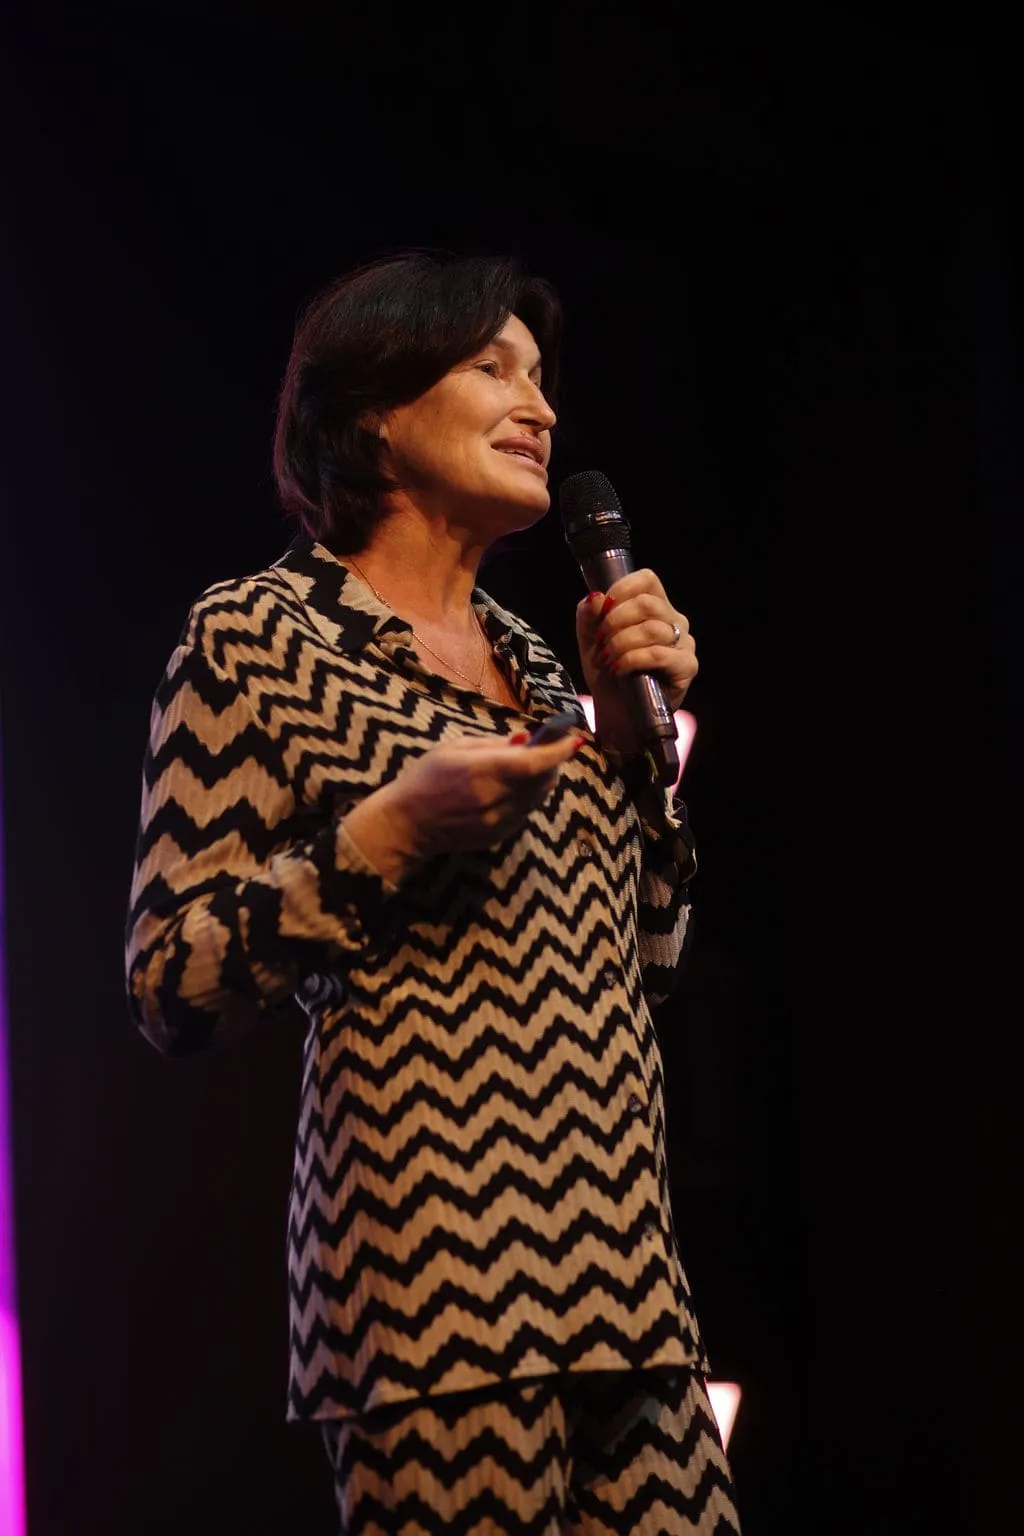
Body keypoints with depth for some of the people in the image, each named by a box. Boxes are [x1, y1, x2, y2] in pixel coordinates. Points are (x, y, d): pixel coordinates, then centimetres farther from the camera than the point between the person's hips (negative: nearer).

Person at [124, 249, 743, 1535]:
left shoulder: (527, 659, 19)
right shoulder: (259, 635, -1)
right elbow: (172, 995, -5)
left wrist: (629, 733, 11)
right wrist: (386, 835, -15)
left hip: (616, 1272, 7)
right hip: (440, 1273, -6)